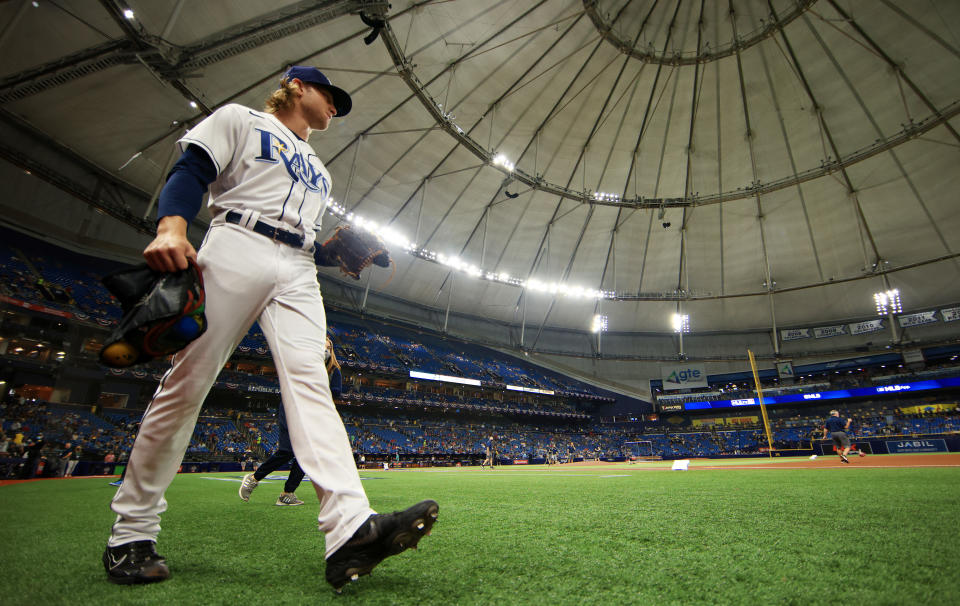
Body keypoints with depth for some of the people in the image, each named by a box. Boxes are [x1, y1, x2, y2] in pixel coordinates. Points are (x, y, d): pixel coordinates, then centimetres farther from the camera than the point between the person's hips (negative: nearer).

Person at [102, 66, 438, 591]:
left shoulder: (317, 168, 34)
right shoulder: (240, 120, 18)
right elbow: (190, 171, 1)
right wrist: (172, 226, -17)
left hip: (297, 272, 5)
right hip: (235, 252, -4)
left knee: (309, 379, -17)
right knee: (187, 380, -7)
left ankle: (350, 528, -31)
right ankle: (130, 532, 11)